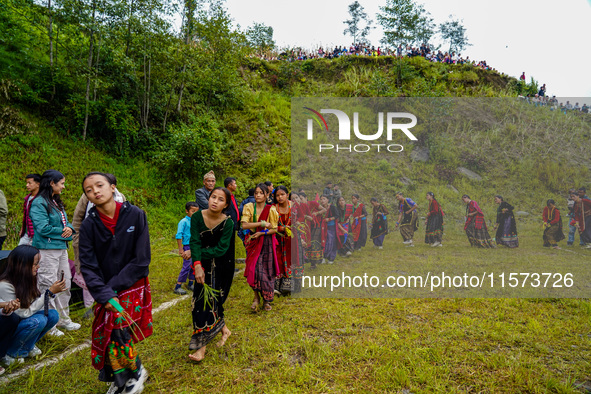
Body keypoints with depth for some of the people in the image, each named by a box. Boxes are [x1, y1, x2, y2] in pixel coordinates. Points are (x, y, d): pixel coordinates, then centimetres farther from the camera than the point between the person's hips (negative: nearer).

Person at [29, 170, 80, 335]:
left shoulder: (57, 202, 14)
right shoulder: (39, 203, -13)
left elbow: (65, 221, 18)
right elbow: (43, 228, -20)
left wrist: (69, 228, -4)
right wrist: (62, 231, -7)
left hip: (61, 248, 9)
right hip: (47, 249, -9)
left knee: (65, 283, 15)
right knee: (48, 286, -2)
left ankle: (63, 319, 29)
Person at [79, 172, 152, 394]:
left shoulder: (135, 215, -10)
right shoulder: (89, 225, -4)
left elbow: (141, 259, -10)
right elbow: (88, 267, -8)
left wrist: (114, 287, -13)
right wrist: (106, 296, -19)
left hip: (132, 286, -3)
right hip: (105, 292, 3)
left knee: (119, 331, -16)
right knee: (105, 335, 0)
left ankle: (137, 372, 12)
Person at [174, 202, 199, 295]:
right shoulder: (184, 222, -11)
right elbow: (178, 236, -12)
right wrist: (181, 250, -14)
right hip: (187, 247, -6)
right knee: (186, 266, -6)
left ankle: (190, 284, 27)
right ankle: (178, 287, 5)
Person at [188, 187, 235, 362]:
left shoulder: (228, 222, -14)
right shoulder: (197, 217, -9)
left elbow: (221, 249, -18)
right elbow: (195, 242, -16)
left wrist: (195, 254, -20)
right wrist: (197, 264, -29)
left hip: (221, 267, -3)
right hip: (203, 265, 3)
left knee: (211, 300, -3)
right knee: (201, 300, 4)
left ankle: (202, 346, 7)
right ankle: (224, 329, 28)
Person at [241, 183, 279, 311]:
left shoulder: (271, 210, -3)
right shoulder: (249, 207, -1)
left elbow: (274, 229, -2)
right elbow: (244, 225, -13)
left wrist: (261, 233, -15)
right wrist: (262, 223, -18)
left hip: (267, 243, -1)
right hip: (253, 243, 1)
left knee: (267, 271, 1)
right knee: (253, 269, -8)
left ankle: (267, 300, 17)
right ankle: (256, 297, 12)